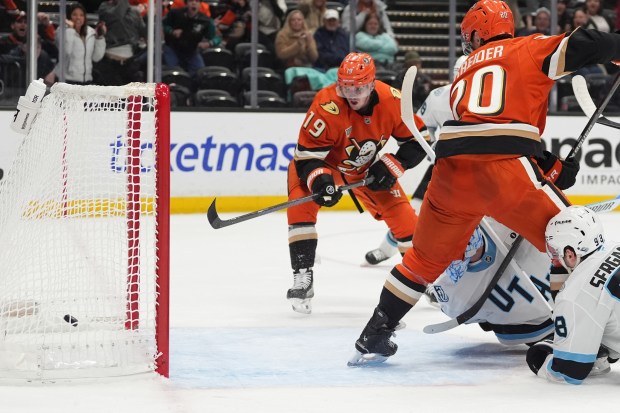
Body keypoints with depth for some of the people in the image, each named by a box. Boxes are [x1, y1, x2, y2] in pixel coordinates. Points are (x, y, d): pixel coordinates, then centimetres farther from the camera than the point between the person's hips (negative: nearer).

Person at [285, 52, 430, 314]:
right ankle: (302, 277, -20)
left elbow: (418, 139, -13)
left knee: (400, 211, -3)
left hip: (366, 168, 3)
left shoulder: (391, 100, -26)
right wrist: (318, 179, -49)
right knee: (301, 205, -27)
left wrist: (391, 166, -24)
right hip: (323, 162, -3)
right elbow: (306, 155, -30)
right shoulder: (327, 106, -36)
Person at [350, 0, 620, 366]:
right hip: (505, 170, -5)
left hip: (452, 169, 5)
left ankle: (375, 335, 26)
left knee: (427, 256, 23)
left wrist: (550, 165, 30)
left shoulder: (467, 68, 31)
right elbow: (581, 47, -3)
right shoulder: (529, 49, 15)